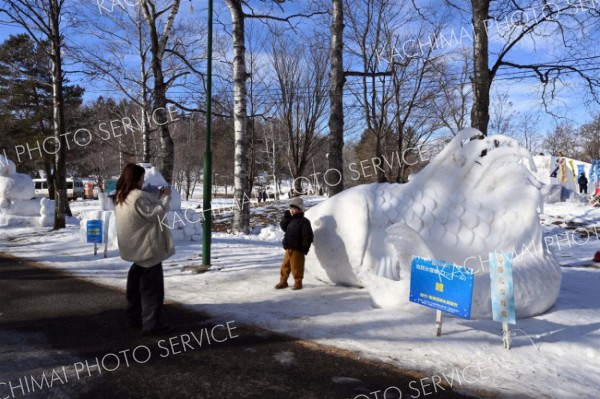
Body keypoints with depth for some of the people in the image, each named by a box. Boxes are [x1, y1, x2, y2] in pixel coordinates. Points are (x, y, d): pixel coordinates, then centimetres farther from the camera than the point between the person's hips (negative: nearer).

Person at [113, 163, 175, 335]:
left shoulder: (121, 197, 10)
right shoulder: (138, 196, -20)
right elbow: (155, 214, -17)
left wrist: (156, 196, 9)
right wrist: (165, 197, -7)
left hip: (135, 247, 10)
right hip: (147, 247, -9)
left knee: (136, 284, 17)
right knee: (153, 287, -2)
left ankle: (134, 318, 25)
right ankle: (151, 324, 1)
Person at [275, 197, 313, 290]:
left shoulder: (304, 221, -11)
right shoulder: (290, 220, 14)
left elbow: (308, 236, -14)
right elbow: (283, 226, 13)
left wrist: (304, 248, -17)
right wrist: (286, 216, 3)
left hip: (297, 249, -8)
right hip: (288, 248, 8)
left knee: (296, 267, 0)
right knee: (285, 266, 13)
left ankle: (298, 282, 15)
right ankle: (283, 281, 25)